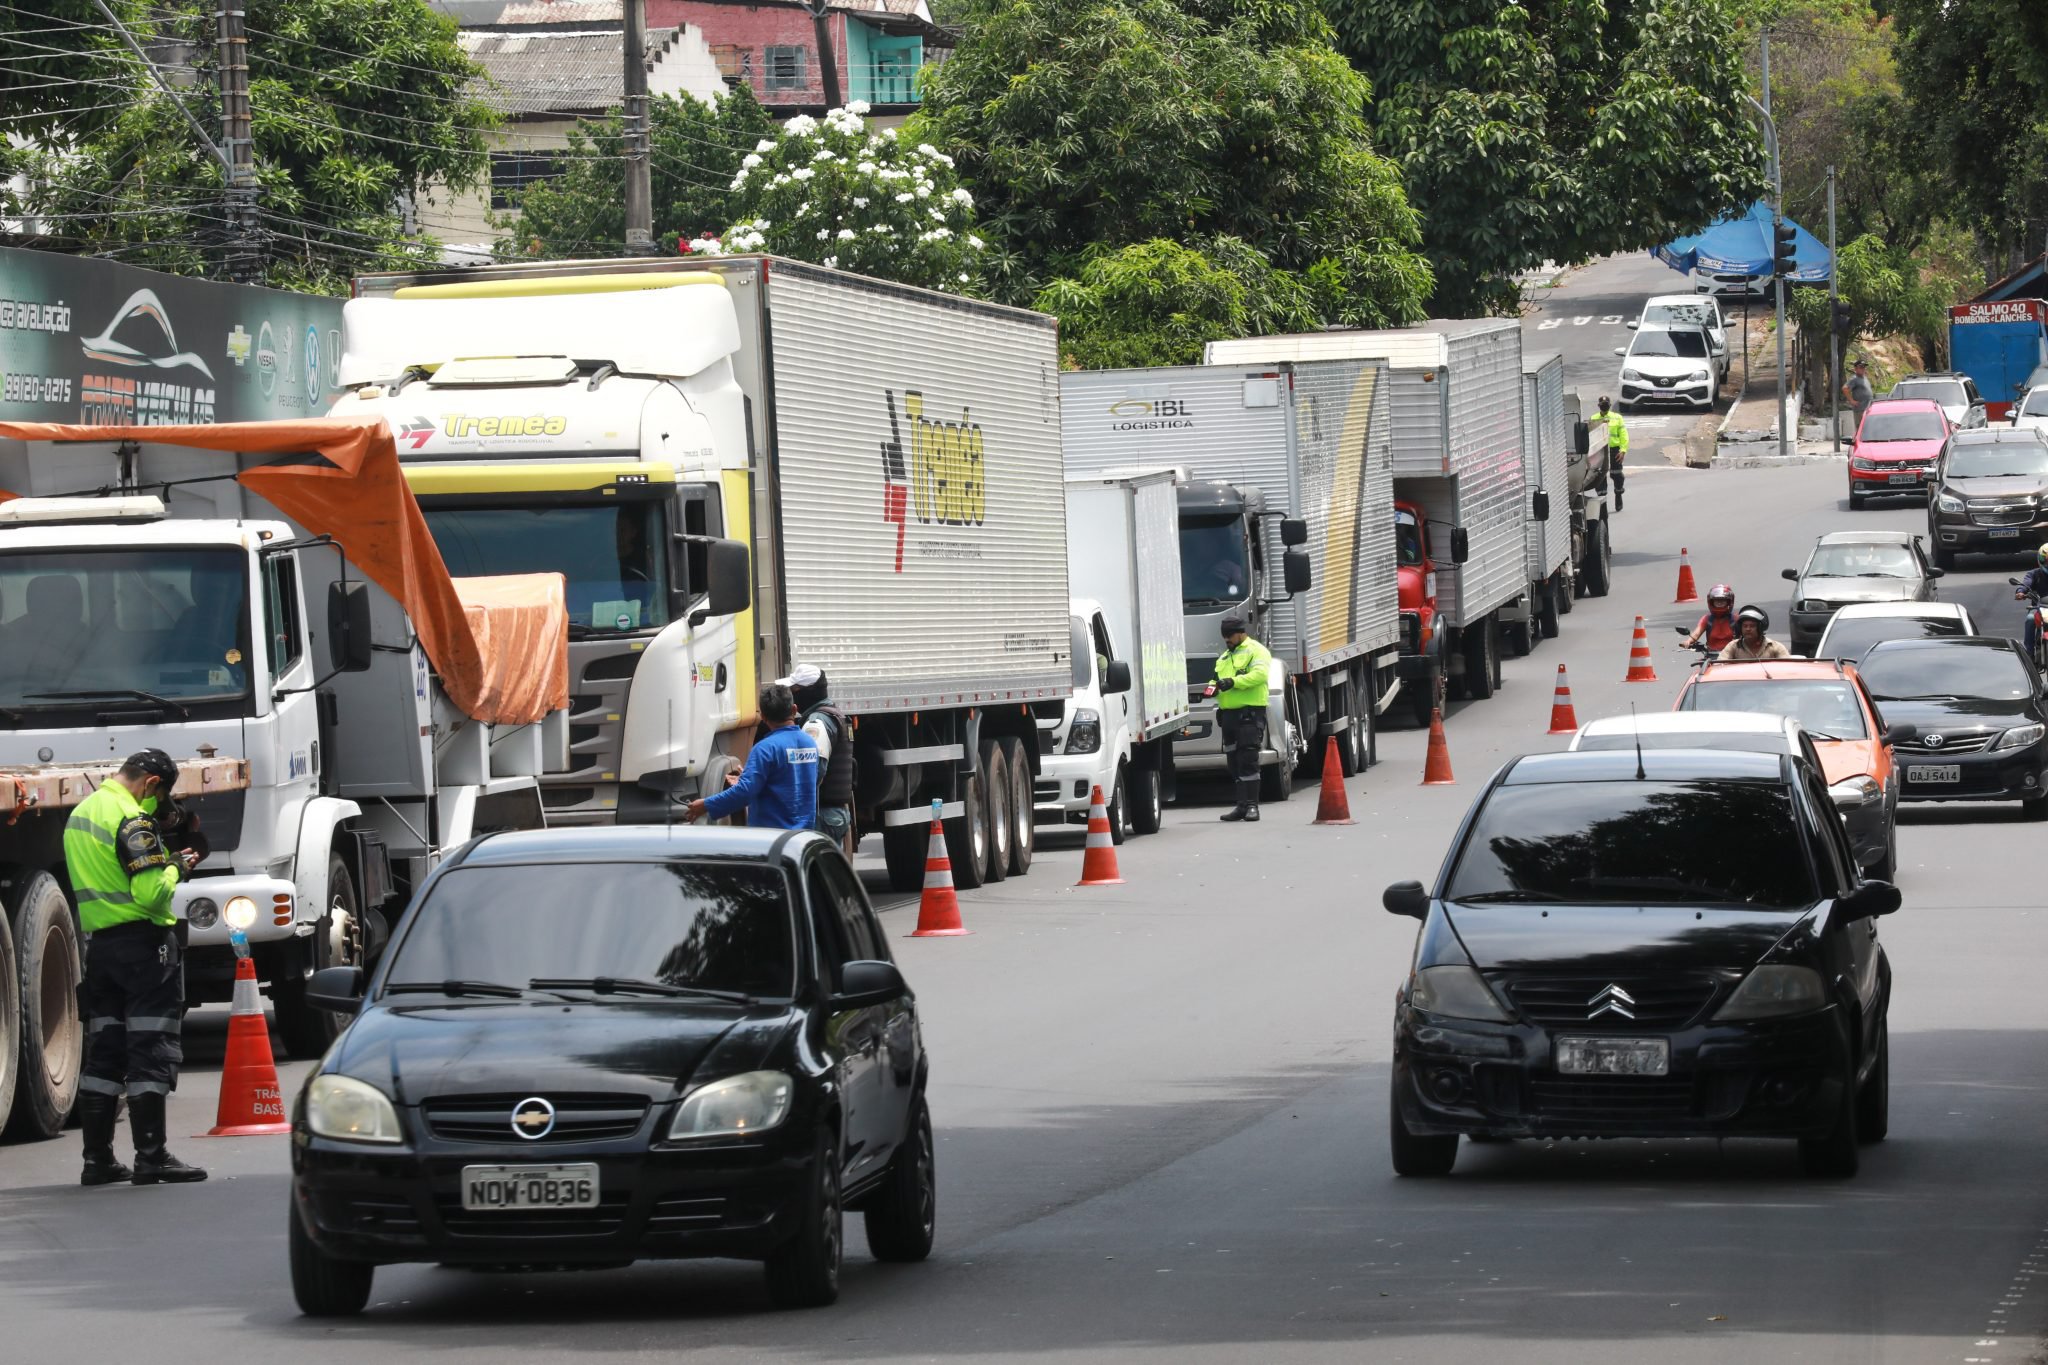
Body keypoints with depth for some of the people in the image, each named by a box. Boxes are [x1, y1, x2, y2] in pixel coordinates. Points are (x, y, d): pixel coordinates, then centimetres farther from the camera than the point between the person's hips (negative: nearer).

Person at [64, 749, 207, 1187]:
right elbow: (151, 892, -23)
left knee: (105, 1051, 12)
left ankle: (97, 1158, 12)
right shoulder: (132, 819, -15)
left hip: (97, 940, 9)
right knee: (151, 1052, -5)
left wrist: (165, 860, 14)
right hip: (142, 939, -8)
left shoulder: (81, 813, 14)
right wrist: (174, 868, -3)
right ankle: (150, 1158, -6)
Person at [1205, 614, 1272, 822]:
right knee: (1235, 763, 8)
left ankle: (1251, 805, -10)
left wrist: (1233, 682, -25)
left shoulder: (1256, 651, -2)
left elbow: (1259, 674, -17)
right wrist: (1213, 687, -1)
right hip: (1228, 712, 8)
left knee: (1248, 761, -11)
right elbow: (1218, 678, 24)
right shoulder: (1224, 657, 24)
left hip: (1250, 712, -8)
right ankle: (1242, 805, 12)